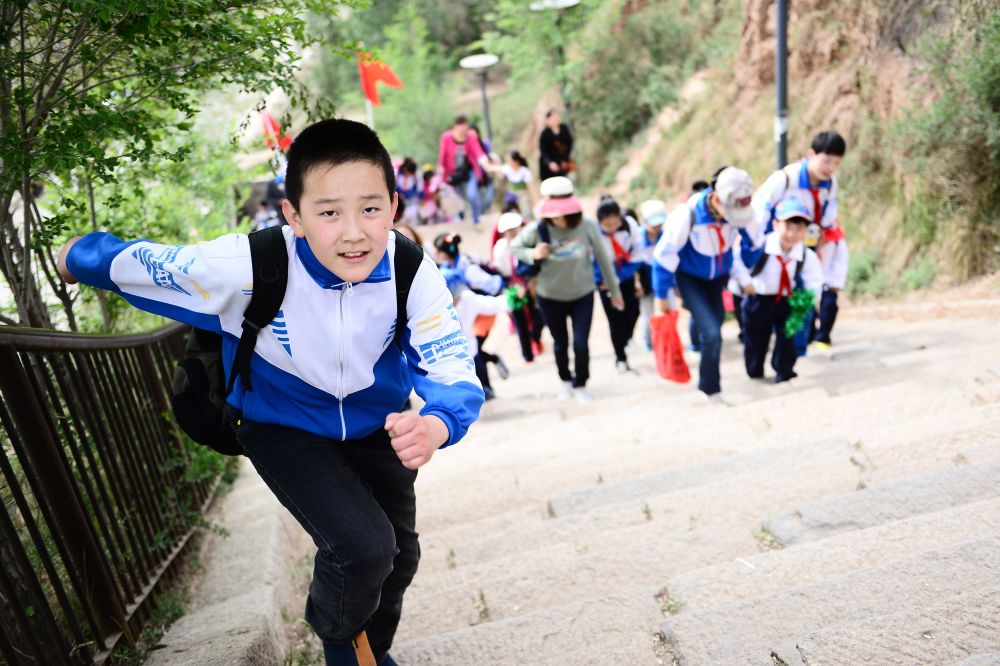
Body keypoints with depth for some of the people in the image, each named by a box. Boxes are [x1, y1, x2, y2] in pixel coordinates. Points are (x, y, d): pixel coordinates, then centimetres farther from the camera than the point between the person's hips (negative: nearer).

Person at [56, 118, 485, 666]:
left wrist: (436, 425, -54)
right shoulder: (249, 266, -34)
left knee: (398, 555, 16)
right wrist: (81, 255, 5)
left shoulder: (414, 274, -27)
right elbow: (134, 263, -17)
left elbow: (455, 374, -31)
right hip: (283, 425, -3)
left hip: (375, 423, 4)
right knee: (362, 547, -22)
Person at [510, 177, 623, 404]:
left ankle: (580, 385, 21)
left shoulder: (587, 227, -20)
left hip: (582, 295, -1)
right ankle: (565, 381, 45)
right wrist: (533, 254, -25)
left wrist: (614, 290, 1)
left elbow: (603, 258, -8)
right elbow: (515, 246, -3)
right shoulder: (538, 230, -20)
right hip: (550, 297, 1)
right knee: (560, 342, 17)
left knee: (580, 343, -7)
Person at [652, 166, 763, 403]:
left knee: (714, 323, 20)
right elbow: (665, 254, -21)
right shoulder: (688, 214, -34)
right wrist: (661, 296, -11)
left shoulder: (742, 211, -24)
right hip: (689, 277, -4)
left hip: (719, 275, 4)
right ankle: (711, 390, 5)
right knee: (711, 333, -17)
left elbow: (756, 242, -2)